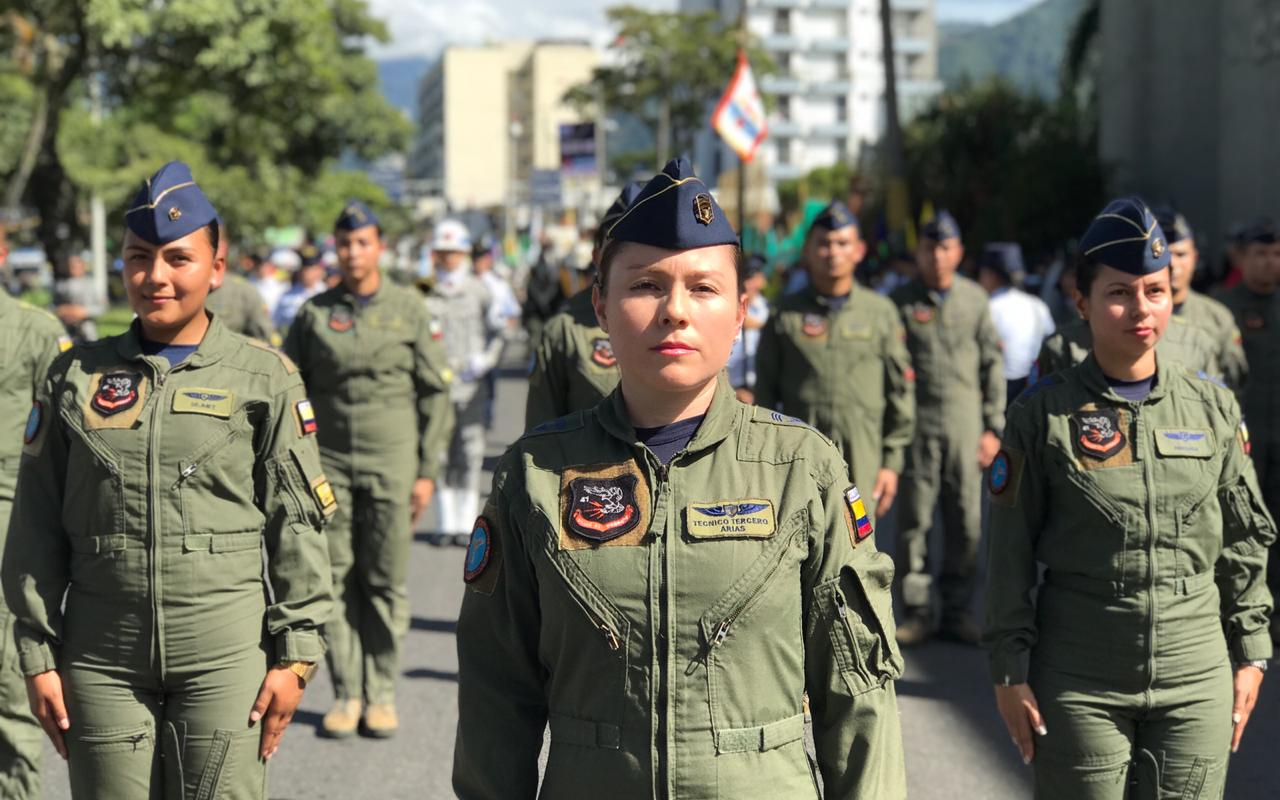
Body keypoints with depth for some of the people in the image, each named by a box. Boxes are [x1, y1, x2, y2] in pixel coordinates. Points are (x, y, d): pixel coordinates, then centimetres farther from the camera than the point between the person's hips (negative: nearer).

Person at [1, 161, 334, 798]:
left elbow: (297, 524, 2)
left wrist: (295, 654, -3)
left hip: (226, 657, -2)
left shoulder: (263, 379, 2)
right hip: (103, 659, 2)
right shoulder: (75, 377, 7)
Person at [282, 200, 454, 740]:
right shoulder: (314, 313, 5)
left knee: (386, 581, 1)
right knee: (335, 579, 1)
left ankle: (382, 694, 11)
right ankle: (346, 694, 9)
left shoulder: (410, 310, 2)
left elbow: (435, 394, 4)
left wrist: (428, 471, -2)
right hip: (329, 461, 1)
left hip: (392, 462, -1)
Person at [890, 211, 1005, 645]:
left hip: (965, 421, 2)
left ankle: (957, 609, 13)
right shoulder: (900, 301, 1)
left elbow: (992, 365, 10)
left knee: (966, 520, 3)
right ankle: (917, 610, 8)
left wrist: (993, 427, 5)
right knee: (914, 519, 0)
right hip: (916, 420, -2)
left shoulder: (975, 299, 8)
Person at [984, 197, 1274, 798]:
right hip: (1079, 681, -2)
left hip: (1197, 673, 2)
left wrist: (1249, 655, 8)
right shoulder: (1043, 413, -4)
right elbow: (1009, 552, -2)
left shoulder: (1213, 406, 4)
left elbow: (1244, 541, 10)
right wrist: (1009, 670, -4)